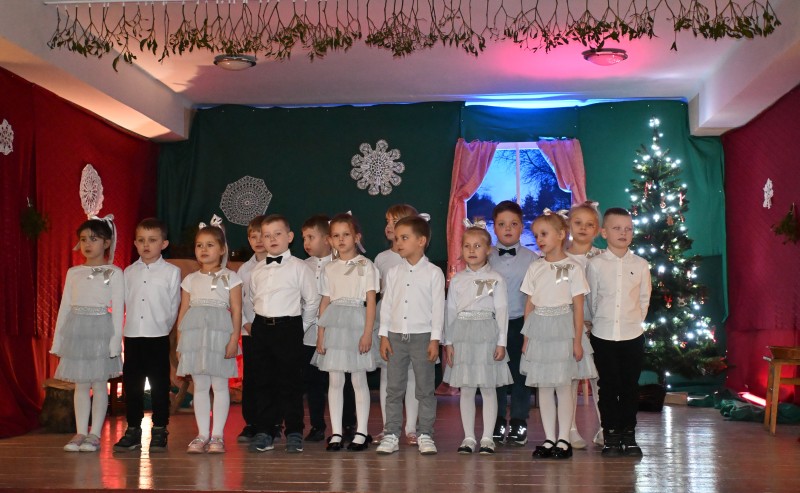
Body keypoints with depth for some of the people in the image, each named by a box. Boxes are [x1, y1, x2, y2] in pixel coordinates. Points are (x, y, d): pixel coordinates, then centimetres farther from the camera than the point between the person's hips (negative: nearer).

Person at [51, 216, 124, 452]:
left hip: (101, 330, -4)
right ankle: (81, 433, 13)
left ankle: (95, 434, 7)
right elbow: (65, 306, 13)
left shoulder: (114, 273, -2)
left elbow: (117, 309, -4)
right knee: (80, 384, 7)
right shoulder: (73, 272, 10)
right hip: (76, 330, 4)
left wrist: (115, 339, -11)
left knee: (99, 384, 1)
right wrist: (58, 339, 10)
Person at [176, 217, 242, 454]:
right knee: (200, 385, 7)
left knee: (219, 385, 0)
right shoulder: (190, 279, 14)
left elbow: (236, 310, -2)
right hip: (194, 334, 3)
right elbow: (183, 312, 12)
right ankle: (202, 434, 14)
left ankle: (217, 435, 7)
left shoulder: (230, 277, 4)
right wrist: (179, 343, 6)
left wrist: (234, 339, -10)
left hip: (219, 334, -3)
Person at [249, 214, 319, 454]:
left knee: (290, 382, 0)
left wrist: (301, 328, 1)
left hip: (288, 328, -4)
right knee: (263, 382, 8)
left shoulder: (299, 267, -2)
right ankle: (264, 432, 16)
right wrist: (255, 324, 10)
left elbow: (312, 300, 0)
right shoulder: (257, 270, 11)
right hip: (261, 328, 5)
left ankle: (294, 433, 9)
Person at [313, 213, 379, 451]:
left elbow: (371, 302, -5)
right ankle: (336, 433, 11)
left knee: (359, 379, 2)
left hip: (356, 324, -3)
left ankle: (361, 432, 11)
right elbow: (325, 303, 10)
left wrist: (367, 333, -12)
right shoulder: (329, 269, 11)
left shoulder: (365, 266, 0)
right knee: (334, 380, 5)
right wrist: (320, 334, 4)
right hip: (333, 326, 4)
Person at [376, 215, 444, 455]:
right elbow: (386, 304, 8)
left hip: (422, 336, -3)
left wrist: (435, 339, -8)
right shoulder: (393, 273, 8)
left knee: (425, 389, 3)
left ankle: (425, 435, 11)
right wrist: (384, 335, 3)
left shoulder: (433, 273, -2)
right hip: (396, 336, 3)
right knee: (393, 388, 6)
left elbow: (438, 307, -4)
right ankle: (391, 435, 12)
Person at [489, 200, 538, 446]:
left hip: (520, 323, -1)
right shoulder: (486, 258, 3)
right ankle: (497, 423, 18)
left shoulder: (531, 258, 1)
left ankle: (518, 422, 17)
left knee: (520, 373, 5)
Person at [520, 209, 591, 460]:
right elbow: (530, 305, 11)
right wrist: (526, 337, 7)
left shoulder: (572, 268, -3)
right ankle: (549, 439, 15)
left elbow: (578, 307, -3)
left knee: (563, 385, -1)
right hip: (538, 331, 4)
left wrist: (577, 340, -5)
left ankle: (563, 439, 9)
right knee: (543, 386, 7)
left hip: (561, 330, -4)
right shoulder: (535, 268, 9)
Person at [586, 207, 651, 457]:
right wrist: (598, 322, 7)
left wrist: (634, 321, 7)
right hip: (603, 335, -1)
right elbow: (591, 300, 5)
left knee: (630, 386, 7)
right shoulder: (595, 264, -2)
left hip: (632, 335, 1)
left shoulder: (640, 265, 2)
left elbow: (644, 299, 10)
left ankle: (629, 434, 17)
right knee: (608, 387, 4)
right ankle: (611, 435, 14)